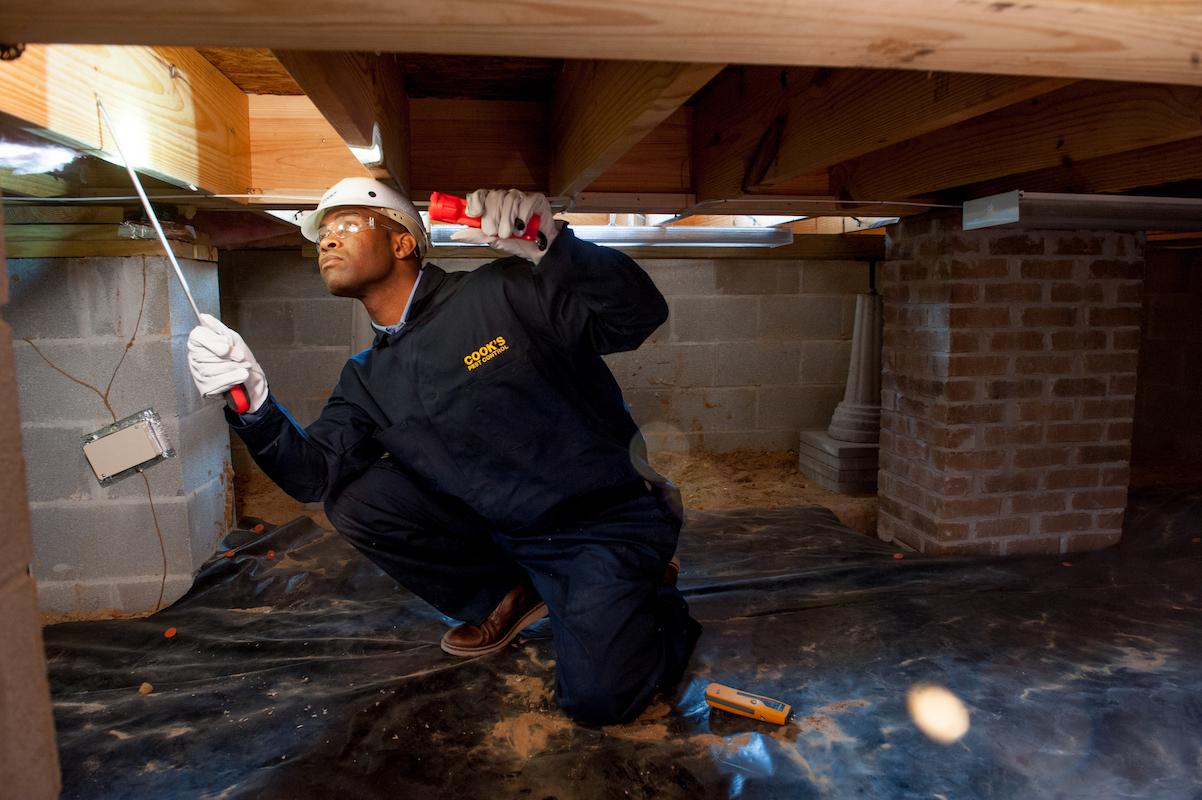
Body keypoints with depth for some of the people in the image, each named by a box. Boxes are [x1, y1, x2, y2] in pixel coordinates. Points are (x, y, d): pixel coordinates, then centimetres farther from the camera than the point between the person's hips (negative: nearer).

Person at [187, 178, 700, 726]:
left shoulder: (502, 293, -12)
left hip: (605, 518, -5)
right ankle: (504, 597, 11)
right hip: (507, 533, 6)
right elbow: (314, 474, -3)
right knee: (355, 500, -7)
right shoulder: (368, 380, 8)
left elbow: (639, 315, -18)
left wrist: (551, 246, -33)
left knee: (596, 699, -19)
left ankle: (658, 603, 15)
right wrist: (255, 405, -21)